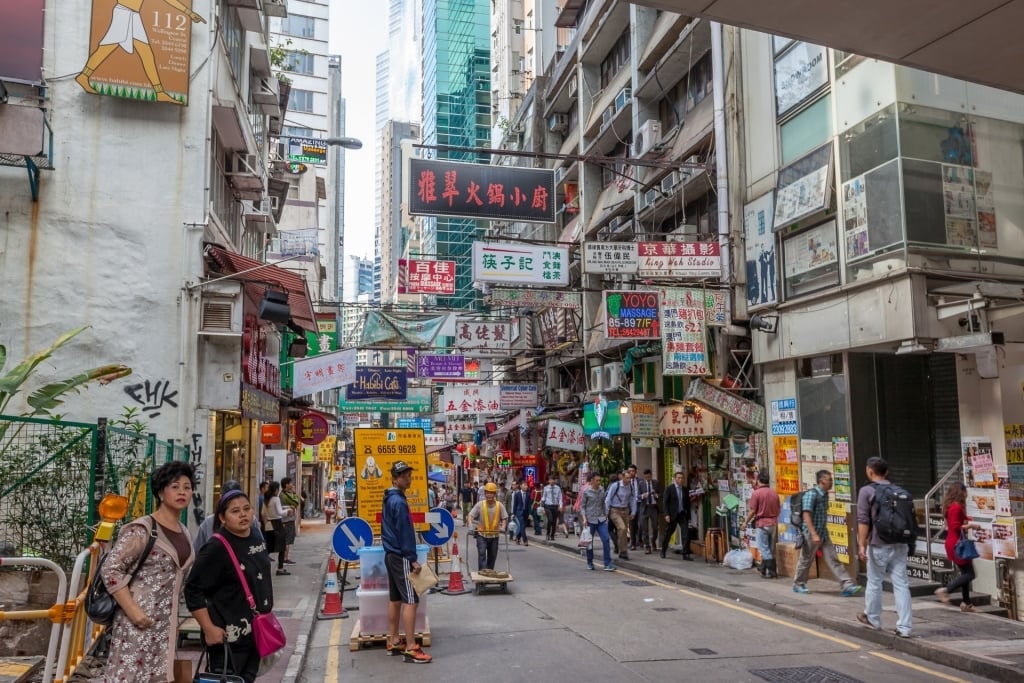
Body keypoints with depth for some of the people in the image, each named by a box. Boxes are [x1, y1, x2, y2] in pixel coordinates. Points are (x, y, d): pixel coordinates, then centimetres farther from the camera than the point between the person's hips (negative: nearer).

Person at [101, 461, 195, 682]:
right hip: (139, 621, -7)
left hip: (166, 624, 7)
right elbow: (110, 570, -16)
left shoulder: (183, 533, 12)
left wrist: (173, 618, 17)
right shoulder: (142, 530, -12)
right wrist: (133, 611, -20)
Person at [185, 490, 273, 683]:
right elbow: (193, 591, -19)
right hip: (228, 635, -8)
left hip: (255, 632, 8)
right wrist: (209, 628, -22)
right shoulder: (217, 548, -18)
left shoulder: (257, 540, 5)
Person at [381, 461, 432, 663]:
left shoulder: (390, 499, 13)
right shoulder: (399, 502, -18)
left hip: (391, 554, 10)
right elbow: (404, 533, -20)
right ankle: (411, 648, -9)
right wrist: (413, 559, -17)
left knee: (395, 599, 14)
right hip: (400, 557, -10)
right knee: (410, 600, -9)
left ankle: (393, 642, 20)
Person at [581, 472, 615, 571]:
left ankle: (608, 564, -5)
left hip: (601, 519, 3)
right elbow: (582, 506, -3)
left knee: (606, 540, -8)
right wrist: (584, 518, -13)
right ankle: (590, 563, 24)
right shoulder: (586, 491, -7)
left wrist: (606, 515, 14)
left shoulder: (602, 490, 4)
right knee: (590, 542, 8)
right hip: (590, 520, -3)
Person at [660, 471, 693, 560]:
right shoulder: (669, 488, -5)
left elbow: (688, 503, 11)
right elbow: (665, 502, -8)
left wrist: (688, 515, 9)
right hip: (672, 515, -3)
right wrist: (666, 514, -15)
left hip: (683, 514, 3)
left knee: (686, 533, -10)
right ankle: (663, 551, 30)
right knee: (668, 533, 10)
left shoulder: (685, 490, 6)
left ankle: (686, 554, -6)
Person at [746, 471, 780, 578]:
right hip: (773, 524, 6)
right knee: (770, 549, 15)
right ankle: (763, 569, 26)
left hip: (761, 524, -6)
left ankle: (772, 571, -2)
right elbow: (778, 510, 10)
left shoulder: (757, 493, -13)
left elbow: (752, 511, -13)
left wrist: (746, 522, 0)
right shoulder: (774, 493, 3)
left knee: (764, 549, 0)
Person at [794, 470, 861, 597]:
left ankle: (846, 585, -3)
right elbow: (806, 515, -22)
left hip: (823, 533, 7)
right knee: (806, 560, 6)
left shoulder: (825, 495, 9)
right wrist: (814, 534, -27)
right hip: (811, 534, -7)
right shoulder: (811, 494, -17)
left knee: (833, 560, 1)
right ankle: (798, 584, 22)